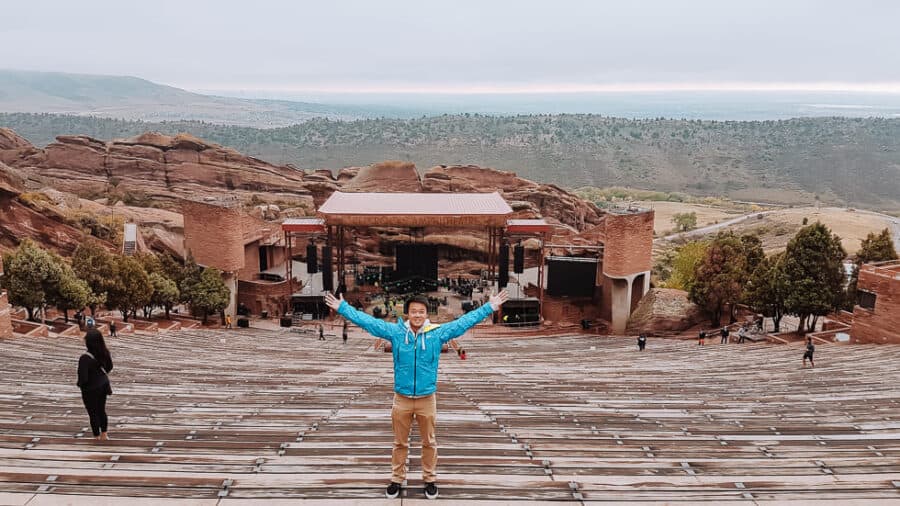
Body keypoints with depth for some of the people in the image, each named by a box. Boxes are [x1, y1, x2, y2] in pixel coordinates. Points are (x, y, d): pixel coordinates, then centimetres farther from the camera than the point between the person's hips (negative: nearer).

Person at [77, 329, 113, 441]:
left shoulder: (85, 358, -29)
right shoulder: (104, 352, -9)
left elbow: (83, 378, -26)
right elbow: (109, 367, 7)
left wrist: (79, 384, -5)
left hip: (91, 389, -6)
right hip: (103, 385, 6)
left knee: (93, 413, 13)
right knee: (101, 410, 23)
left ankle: (97, 437, 27)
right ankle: (104, 434, 35)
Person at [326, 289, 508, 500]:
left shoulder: (438, 332, -7)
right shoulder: (395, 331, -6)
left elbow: (465, 321, -7)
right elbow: (367, 321, -4)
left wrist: (489, 307, -11)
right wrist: (342, 308, -5)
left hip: (427, 399, 0)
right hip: (401, 399, 0)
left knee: (429, 442, 14)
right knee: (400, 443, 14)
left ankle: (430, 480, 30)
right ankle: (397, 480, 30)